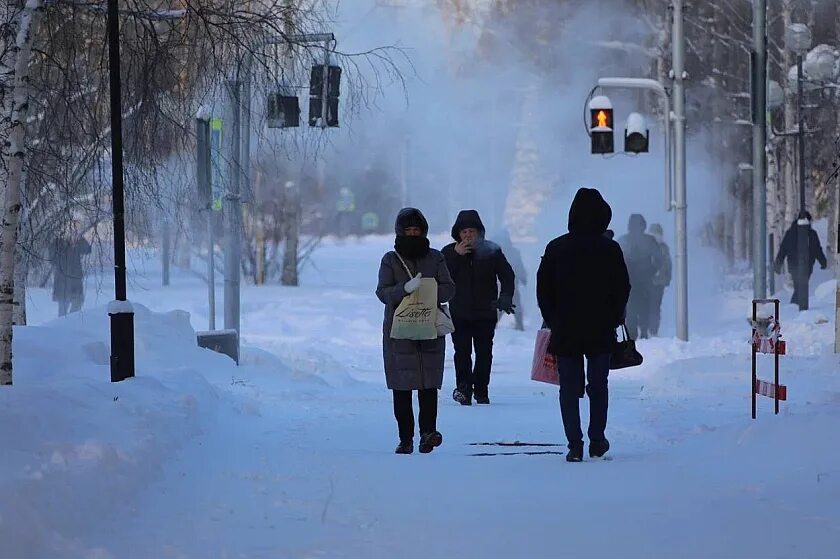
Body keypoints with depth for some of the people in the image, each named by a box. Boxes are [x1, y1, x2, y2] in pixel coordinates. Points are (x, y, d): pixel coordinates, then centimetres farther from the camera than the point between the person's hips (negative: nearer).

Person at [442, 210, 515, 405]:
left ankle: (481, 391, 13)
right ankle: (463, 386, -16)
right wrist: (456, 256, -15)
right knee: (462, 351, -13)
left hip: (486, 313, 1)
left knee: (484, 353, 4)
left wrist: (505, 298, -12)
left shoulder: (491, 251, 3)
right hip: (459, 314, -1)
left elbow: (507, 276, 4)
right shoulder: (449, 252, 4)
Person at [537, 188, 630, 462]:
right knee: (598, 385, 14)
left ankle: (575, 445, -3)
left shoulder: (556, 248, -2)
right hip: (601, 332, 0)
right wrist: (613, 319, 12)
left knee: (569, 388, 4)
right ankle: (597, 441, 14)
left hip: (565, 330, 0)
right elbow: (623, 289, 0)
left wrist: (553, 322, 10)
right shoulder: (610, 249, -5)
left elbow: (543, 290, 1)